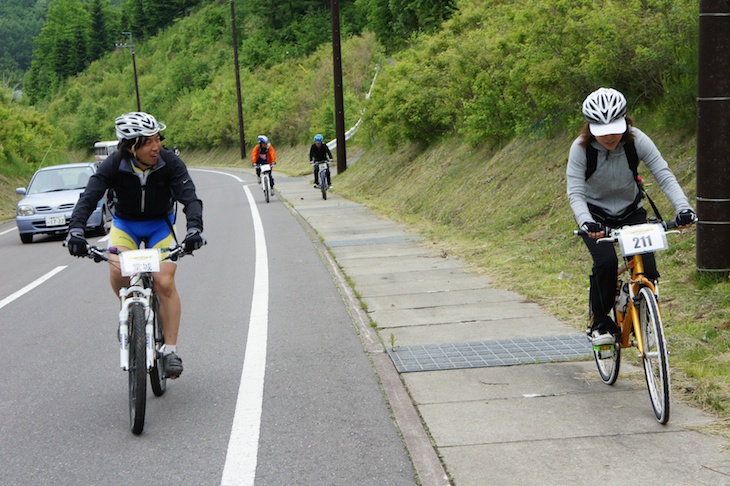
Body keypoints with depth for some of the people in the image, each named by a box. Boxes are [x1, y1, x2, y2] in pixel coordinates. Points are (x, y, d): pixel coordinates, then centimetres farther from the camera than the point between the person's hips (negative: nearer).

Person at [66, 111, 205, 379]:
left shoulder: (170, 162, -24)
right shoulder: (114, 164, -24)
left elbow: (189, 197, -31)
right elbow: (89, 197, -31)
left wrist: (194, 228, -49)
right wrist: (76, 230, -48)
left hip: (160, 224, 0)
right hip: (125, 223, 1)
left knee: (165, 283, -17)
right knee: (118, 271, -27)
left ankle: (170, 351, -6)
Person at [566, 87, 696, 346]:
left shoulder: (637, 141, -21)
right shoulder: (581, 148, -24)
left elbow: (664, 175, -26)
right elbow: (575, 193, -28)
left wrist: (683, 207, -42)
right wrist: (586, 223, -47)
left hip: (631, 212, 2)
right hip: (596, 215, -2)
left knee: (647, 269, -15)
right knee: (606, 261, -28)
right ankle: (600, 322, -6)